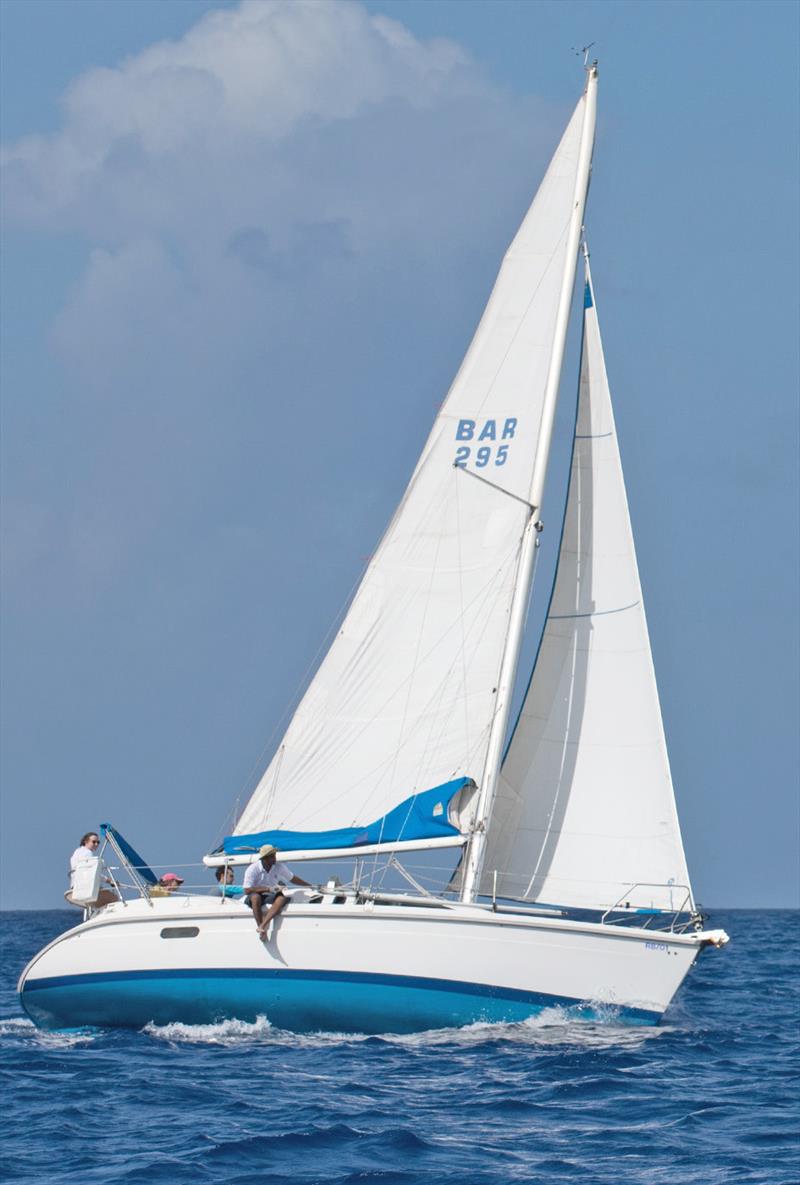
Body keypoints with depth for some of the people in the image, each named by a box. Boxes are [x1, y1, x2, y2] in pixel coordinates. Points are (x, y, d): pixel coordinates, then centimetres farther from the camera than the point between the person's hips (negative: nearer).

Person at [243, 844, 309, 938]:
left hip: (270, 898, 3)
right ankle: (261, 929, -40)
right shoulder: (253, 869, -13)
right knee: (255, 897, -40)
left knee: (282, 898, -32)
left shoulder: (279, 867, 1)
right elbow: (247, 890, -19)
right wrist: (268, 889, -25)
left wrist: (309, 886, 19)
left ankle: (263, 925, -45)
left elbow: (292, 879, 18)